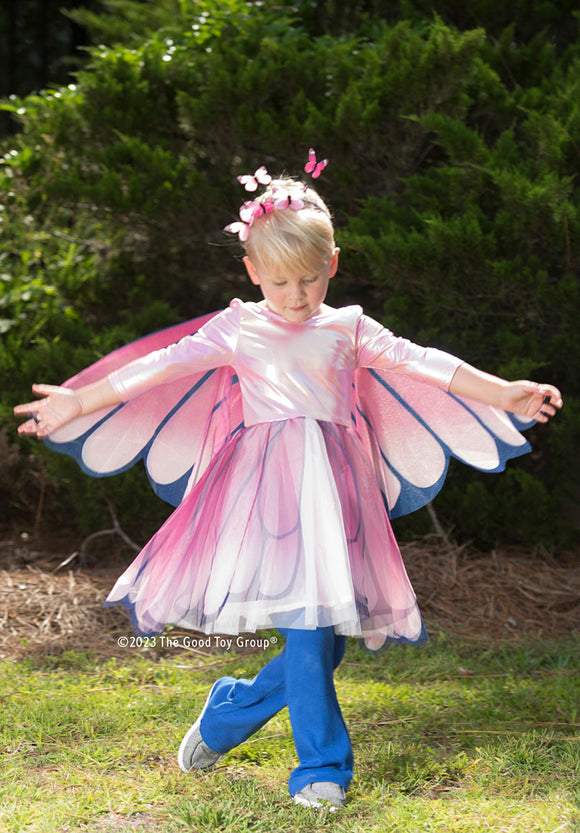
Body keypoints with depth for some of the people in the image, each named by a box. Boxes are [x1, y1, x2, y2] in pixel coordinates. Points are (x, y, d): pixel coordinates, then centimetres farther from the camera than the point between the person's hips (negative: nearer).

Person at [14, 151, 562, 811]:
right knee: (309, 628, -11)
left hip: (333, 485, 3)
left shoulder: (350, 329, 12)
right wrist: (77, 403, -3)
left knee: (325, 631, 0)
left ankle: (229, 712, 22)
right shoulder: (236, 330, 8)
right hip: (266, 484, -3)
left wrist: (505, 393, -3)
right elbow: (161, 366, 3)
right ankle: (323, 768, -1)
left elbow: (421, 363, 6)